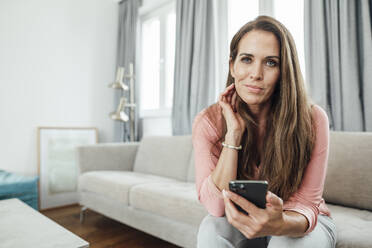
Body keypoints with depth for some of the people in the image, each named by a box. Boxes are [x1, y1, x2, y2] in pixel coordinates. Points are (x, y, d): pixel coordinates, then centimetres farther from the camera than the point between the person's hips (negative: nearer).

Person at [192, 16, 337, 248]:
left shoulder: (312, 120, -20)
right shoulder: (208, 122, -17)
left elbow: (304, 204, -18)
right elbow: (216, 206, -23)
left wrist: (281, 224, -42)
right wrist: (234, 133, -30)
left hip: (296, 222, 0)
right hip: (241, 221, 1)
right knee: (212, 227, -31)